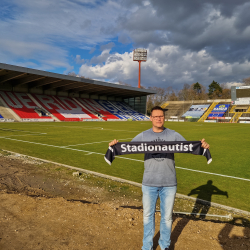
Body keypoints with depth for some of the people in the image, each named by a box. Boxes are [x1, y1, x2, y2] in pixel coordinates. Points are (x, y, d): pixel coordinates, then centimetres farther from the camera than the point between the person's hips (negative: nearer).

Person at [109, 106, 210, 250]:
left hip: (169, 184, 0)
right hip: (149, 184, 0)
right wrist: (116, 145, -25)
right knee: (148, 216, 14)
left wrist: (203, 146, -25)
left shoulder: (173, 135, 0)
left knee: (167, 217, 15)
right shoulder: (143, 136, 0)